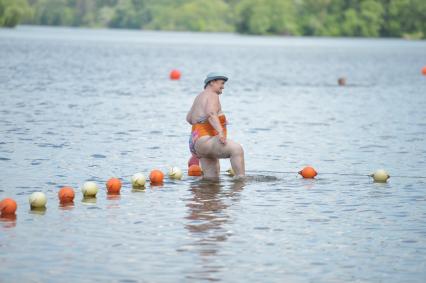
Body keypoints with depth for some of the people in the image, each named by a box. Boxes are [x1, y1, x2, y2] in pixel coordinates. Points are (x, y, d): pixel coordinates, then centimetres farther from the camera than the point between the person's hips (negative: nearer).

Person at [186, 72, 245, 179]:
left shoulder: (200, 97, 23)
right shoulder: (212, 96, -5)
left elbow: (189, 118, 34)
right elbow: (211, 113, -27)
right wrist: (220, 131, -38)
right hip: (205, 141, -11)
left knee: (212, 180, 10)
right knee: (237, 149, -30)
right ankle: (241, 179, -41)